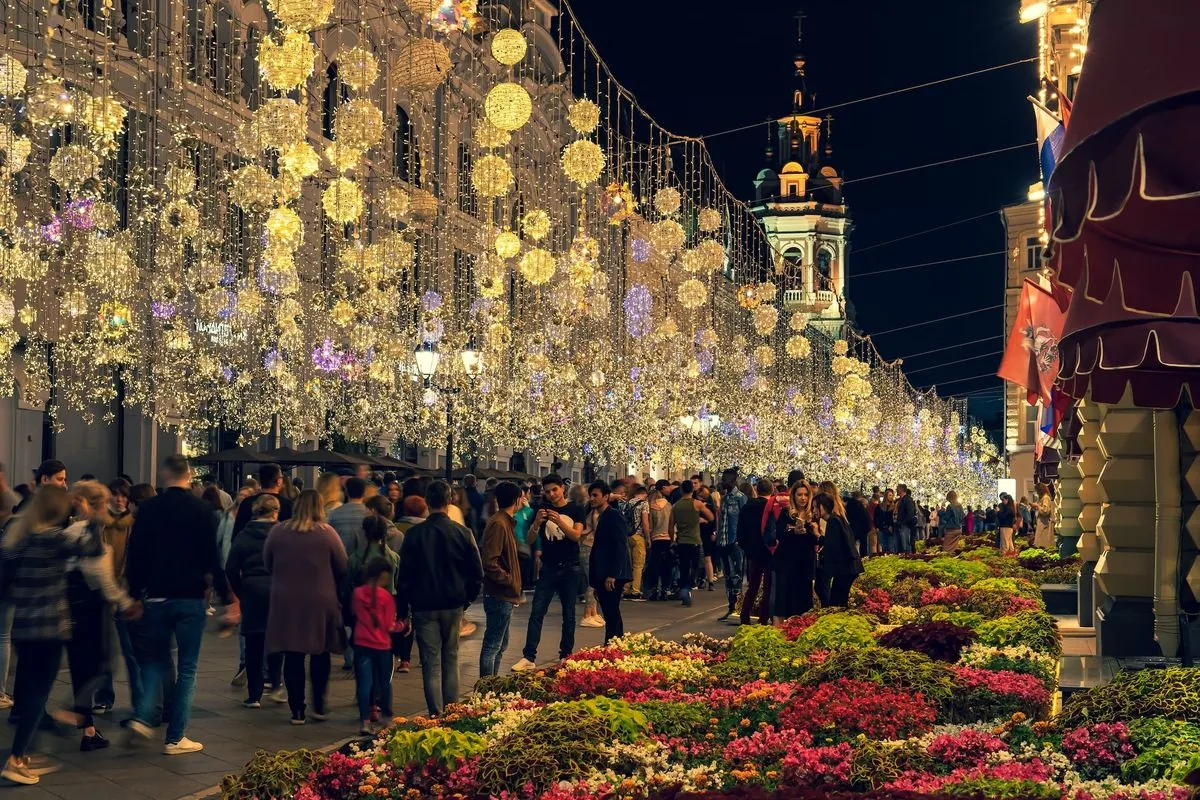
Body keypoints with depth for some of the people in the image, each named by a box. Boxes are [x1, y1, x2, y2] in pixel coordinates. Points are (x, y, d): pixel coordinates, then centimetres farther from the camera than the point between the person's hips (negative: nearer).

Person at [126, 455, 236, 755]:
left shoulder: (147, 509, 1)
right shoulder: (201, 509, -7)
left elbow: (135, 557, 3)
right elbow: (212, 559, -9)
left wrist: (134, 594, 14)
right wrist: (227, 600, -5)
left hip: (156, 597, 3)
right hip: (191, 598, -3)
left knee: (154, 659, 20)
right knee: (187, 667, 4)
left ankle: (142, 717, 2)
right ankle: (175, 738, 3)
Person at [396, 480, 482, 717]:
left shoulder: (414, 534, -8)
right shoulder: (463, 532, -5)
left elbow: (404, 574, -5)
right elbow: (477, 573, -1)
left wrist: (404, 608, 4)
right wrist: (467, 598, 13)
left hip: (424, 606, -2)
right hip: (453, 606, 2)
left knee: (431, 662, 2)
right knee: (450, 658, 15)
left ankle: (436, 714, -2)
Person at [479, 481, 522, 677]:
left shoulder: (505, 522, 14)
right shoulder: (498, 524, -17)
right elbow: (489, 563, -24)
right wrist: (510, 581, -16)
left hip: (504, 596, 10)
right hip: (500, 595, -10)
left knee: (500, 645, 17)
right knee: (492, 646, -6)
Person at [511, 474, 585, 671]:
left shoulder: (575, 510, 2)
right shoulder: (543, 509, 6)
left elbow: (576, 535, -13)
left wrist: (559, 521, -29)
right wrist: (536, 522, -21)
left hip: (570, 568, -1)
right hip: (548, 568, 1)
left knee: (569, 614, 5)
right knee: (537, 612, -6)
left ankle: (566, 655, 13)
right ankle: (529, 657, -8)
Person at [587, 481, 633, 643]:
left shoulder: (614, 516, -8)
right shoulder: (601, 517, 19)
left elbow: (620, 547, -16)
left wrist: (612, 575, -21)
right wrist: (594, 578, 15)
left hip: (611, 576, -9)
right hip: (602, 576, 9)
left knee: (612, 615, -11)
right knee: (611, 616, 11)